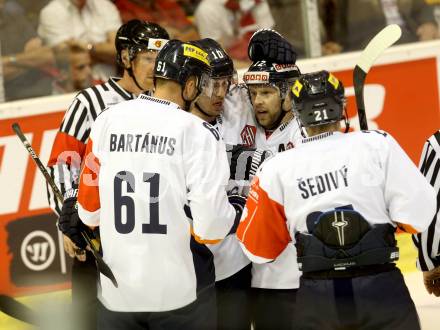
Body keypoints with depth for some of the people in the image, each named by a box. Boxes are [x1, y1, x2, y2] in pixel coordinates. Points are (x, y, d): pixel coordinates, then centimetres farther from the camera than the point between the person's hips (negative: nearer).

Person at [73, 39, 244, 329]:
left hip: (117, 293, 3)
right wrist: (238, 214, 6)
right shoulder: (198, 132, -11)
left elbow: (89, 213, 5)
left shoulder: (107, 121, 0)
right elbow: (211, 227, -15)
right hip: (181, 292, -3)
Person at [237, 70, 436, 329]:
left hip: (317, 297, 2)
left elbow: (257, 249, 8)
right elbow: (417, 215, -8)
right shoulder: (377, 144, -4)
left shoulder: (277, 169, 2)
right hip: (381, 288, -1)